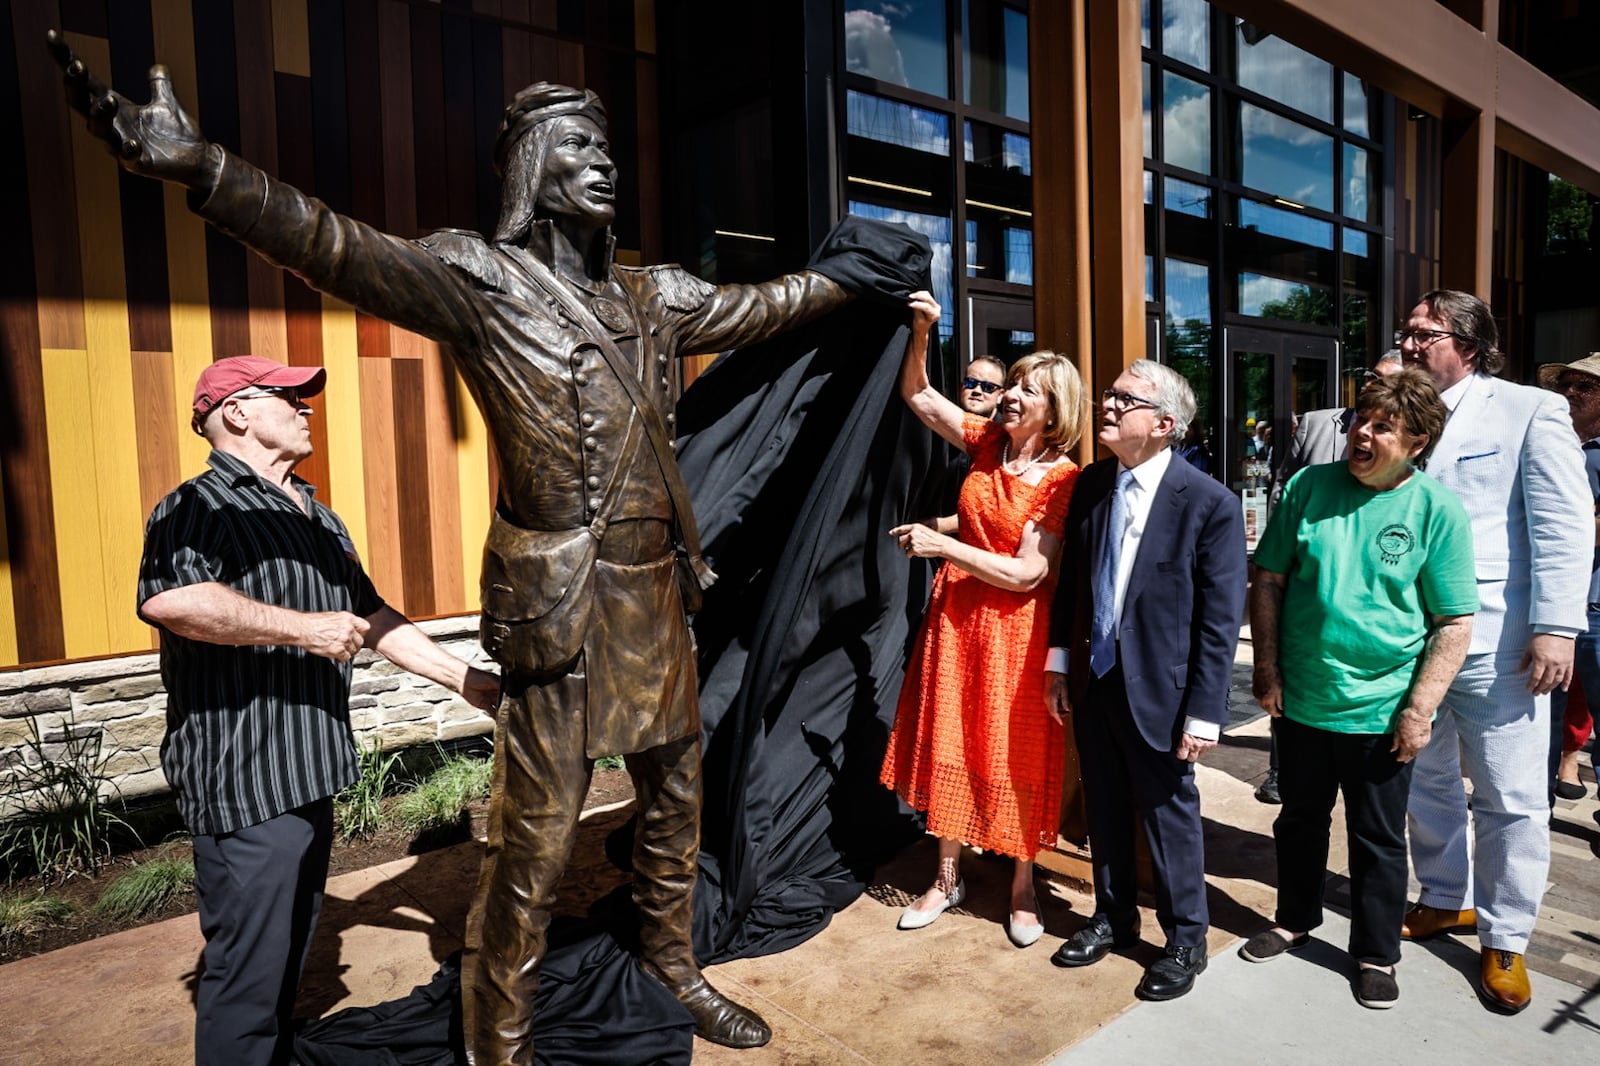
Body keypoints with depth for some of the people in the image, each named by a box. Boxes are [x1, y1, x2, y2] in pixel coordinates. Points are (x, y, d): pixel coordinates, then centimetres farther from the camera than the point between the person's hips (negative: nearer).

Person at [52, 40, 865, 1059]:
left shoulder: (652, 294, 13)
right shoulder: (480, 279, -5)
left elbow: (758, 307, 26)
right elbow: (346, 249, -20)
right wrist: (198, 165, -35)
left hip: (658, 589, 6)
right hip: (559, 598, -6)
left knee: (678, 793, 18)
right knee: (535, 838, 2)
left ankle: (675, 965, 42)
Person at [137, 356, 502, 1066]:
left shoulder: (319, 519, 19)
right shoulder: (203, 505, -11)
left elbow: (372, 615, 22)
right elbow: (168, 599, -32)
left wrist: (464, 679, 17)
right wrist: (302, 628, -25)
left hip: (307, 774, 9)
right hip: (244, 779, -9)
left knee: (288, 959, 20)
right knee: (249, 971, -1)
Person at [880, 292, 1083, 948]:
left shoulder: (1064, 479, -14)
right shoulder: (988, 441, 1)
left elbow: (1027, 573, -20)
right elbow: (917, 395, 9)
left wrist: (940, 544, -21)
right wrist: (920, 332, -7)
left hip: (1014, 626, -5)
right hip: (956, 614, 6)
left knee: (1017, 757, 7)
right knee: (948, 744, 13)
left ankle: (1022, 886, 29)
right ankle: (948, 877, 30)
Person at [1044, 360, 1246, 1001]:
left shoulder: (1210, 504, -15)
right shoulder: (1091, 485, 1)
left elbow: (1221, 620, -13)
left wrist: (1204, 713, -14)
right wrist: (1059, 663, 7)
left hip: (1158, 693, -5)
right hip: (1093, 683, 5)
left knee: (1169, 817, 12)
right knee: (1105, 812, 20)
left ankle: (1185, 940, 35)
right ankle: (1113, 918, 42)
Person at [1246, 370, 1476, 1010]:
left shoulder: (1438, 510, -9)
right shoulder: (1310, 487, -3)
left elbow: (1455, 623, -8)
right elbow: (1269, 580, 1)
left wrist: (1420, 710, -12)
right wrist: (1267, 669, -3)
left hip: (1380, 712, -2)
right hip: (1301, 700, 3)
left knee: (1378, 839, 13)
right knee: (1300, 819, 20)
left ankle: (1376, 954, 33)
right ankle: (1296, 920, 41)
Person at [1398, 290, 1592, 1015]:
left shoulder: (1530, 411, -4)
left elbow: (1565, 526, -9)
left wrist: (1555, 628, -14)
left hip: (1494, 641, -5)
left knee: (1510, 798, 6)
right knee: (1425, 780, 17)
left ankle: (1504, 941, 21)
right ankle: (1446, 900, 36)